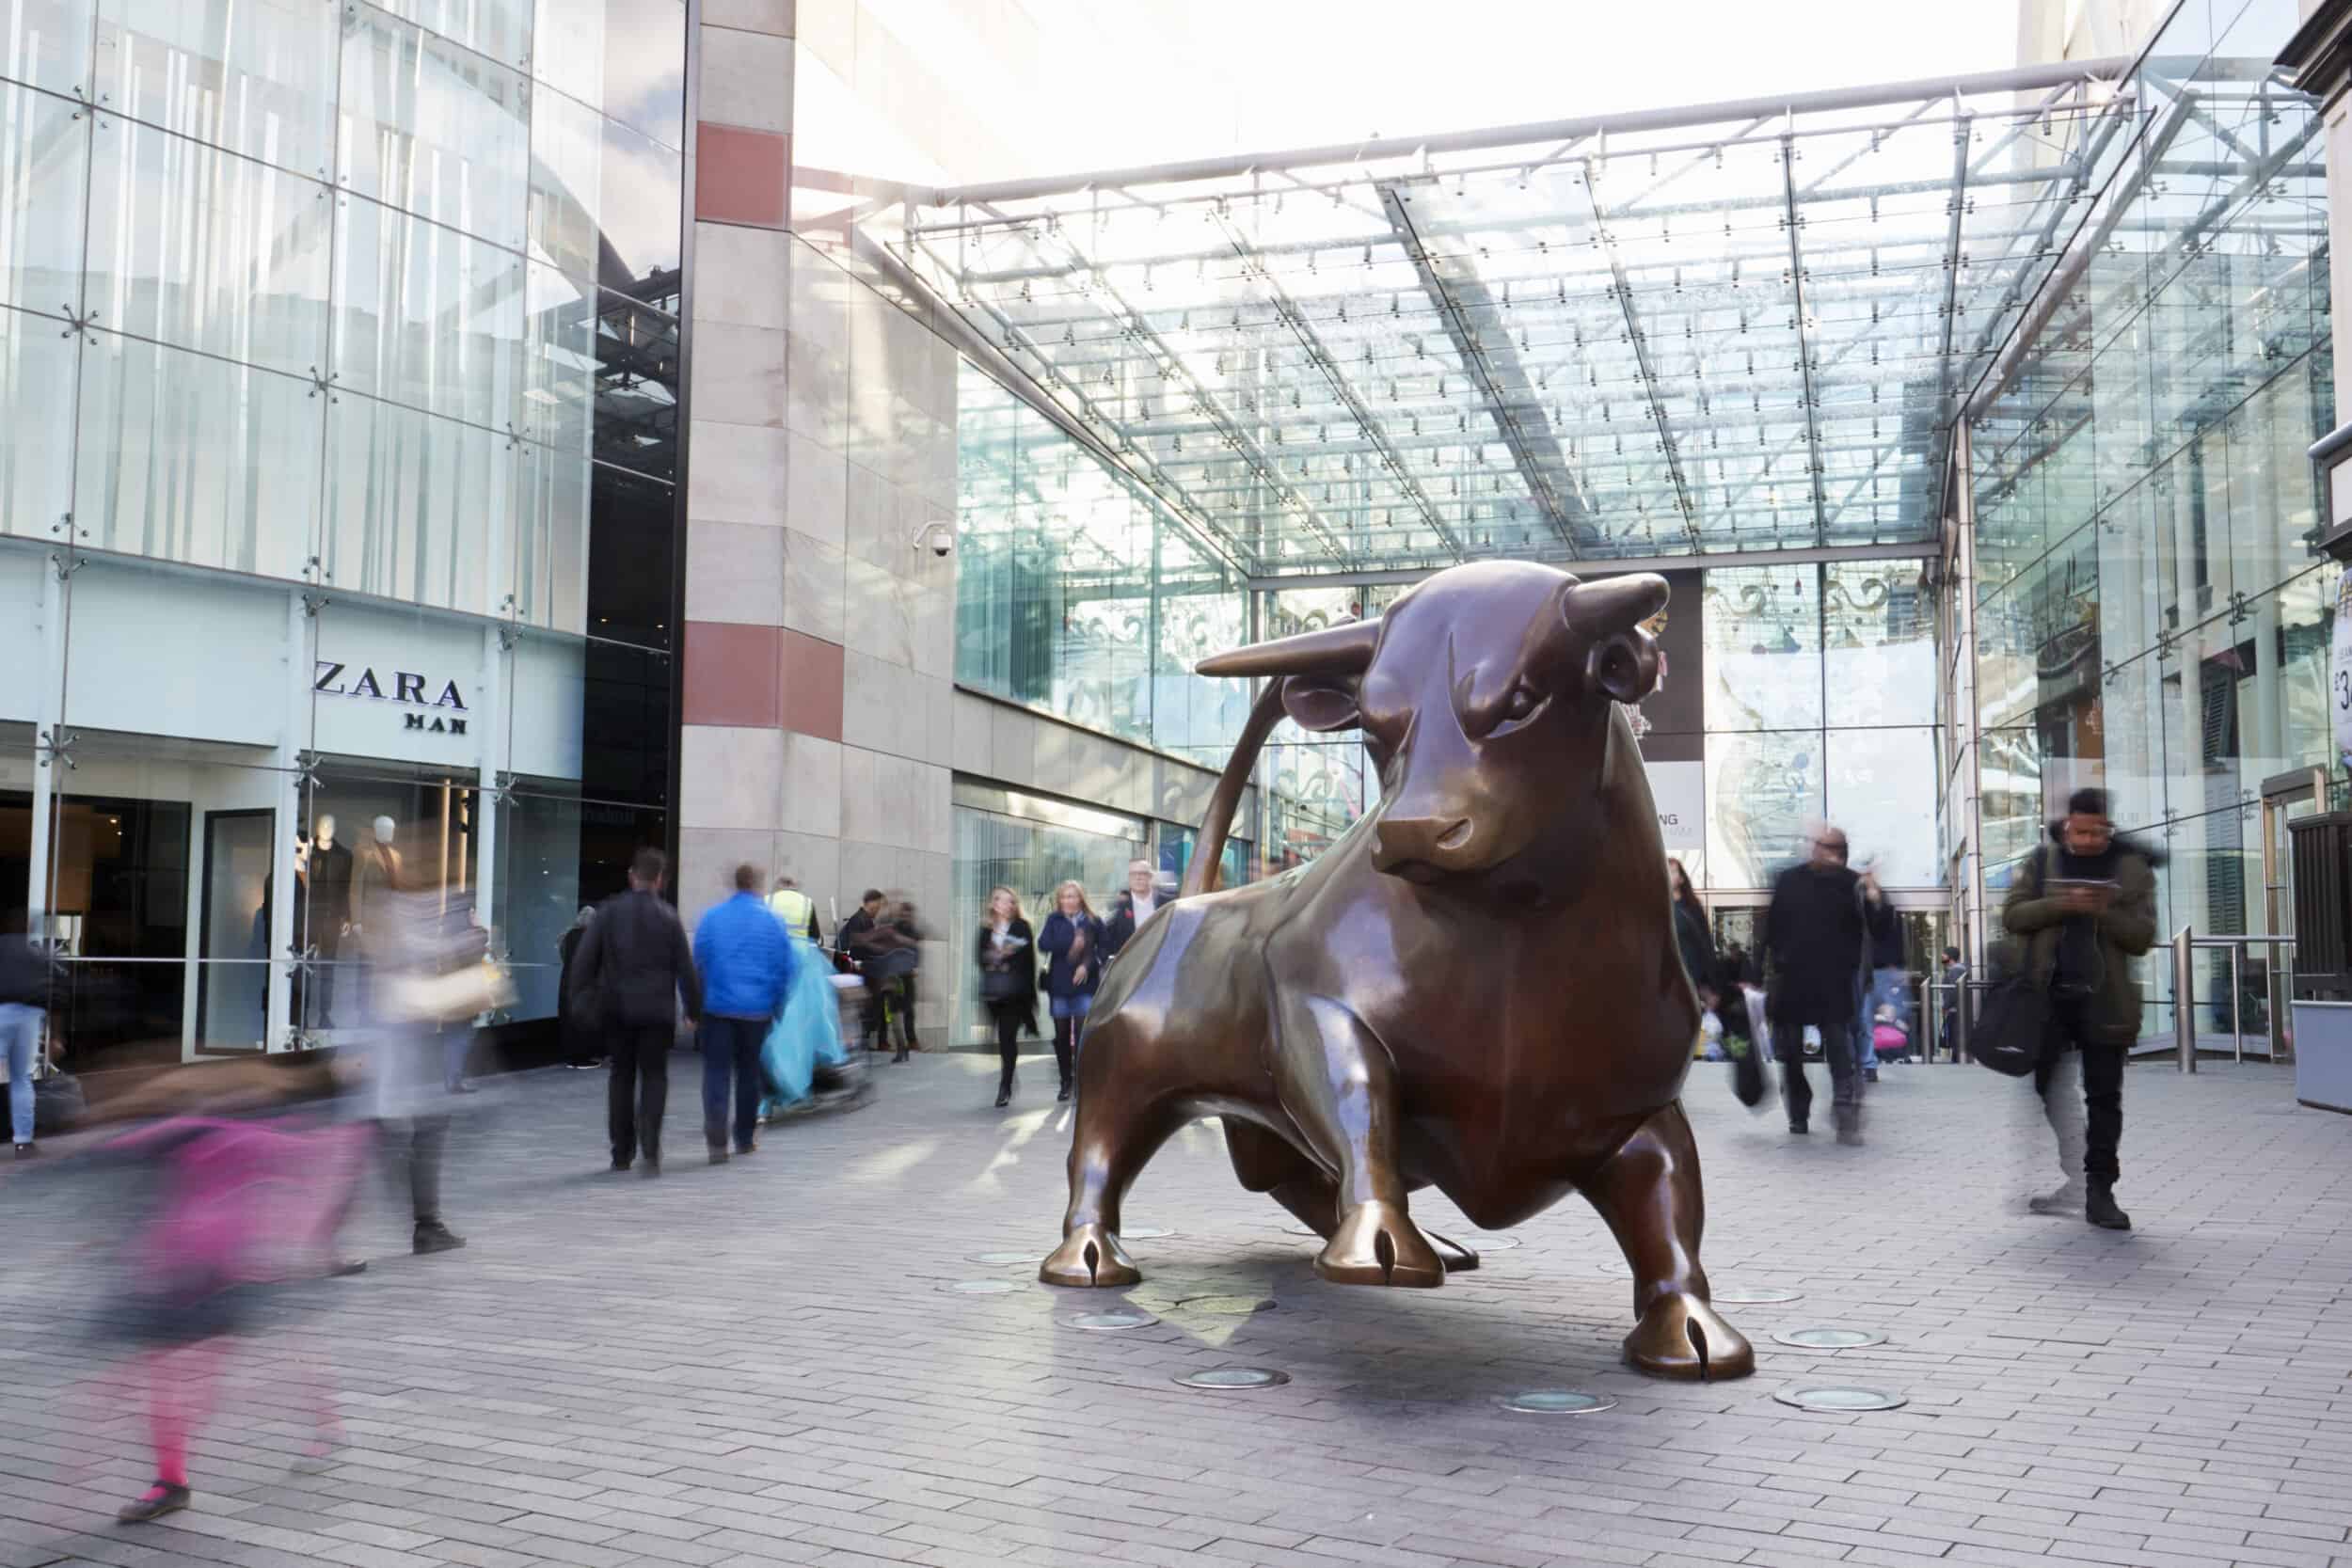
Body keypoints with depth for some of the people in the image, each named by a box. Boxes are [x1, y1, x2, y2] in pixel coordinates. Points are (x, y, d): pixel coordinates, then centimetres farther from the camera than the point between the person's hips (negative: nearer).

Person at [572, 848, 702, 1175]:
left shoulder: (608, 911, 1)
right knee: (654, 1075, 6)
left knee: (621, 1075, 13)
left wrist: (582, 999, 8)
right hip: (656, 1010, -2)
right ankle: (650, 1150, -10)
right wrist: (693, 1009, 6)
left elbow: (585, 960, 0)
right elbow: (685, 968, -2)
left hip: (616, 1008, 2)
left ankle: (622, 1153, 14)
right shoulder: (668, 916, -3)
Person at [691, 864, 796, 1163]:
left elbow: (698, 962, 3)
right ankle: (744, 1138, 23)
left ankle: (717, 1141, -16)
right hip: (756, 1009, 1)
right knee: (748, 1072, 15)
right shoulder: (773, 921, 0)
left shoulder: (711, 917, 0)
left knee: (717, 1072, -2)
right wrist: (776, 1007, 13)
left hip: (718, 1006, -1)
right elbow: (784, 968, 2)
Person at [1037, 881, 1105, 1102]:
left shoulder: (1093, 922, 5)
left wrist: (1087, 966, -16)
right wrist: (1071, 944, -17)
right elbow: (1043, 944, -7)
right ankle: (1066, 1082, 18)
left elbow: (1101, 950, 1)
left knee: (1083, 1033, -10)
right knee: (1062, 1034, 7)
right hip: (1059, 984, 2)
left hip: (1085, 983, -2)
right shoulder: (1054, 920, 7)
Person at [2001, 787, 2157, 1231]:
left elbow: (2143, 937, -2)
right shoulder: (2043, 860, 5)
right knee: (2035, 1090, 7)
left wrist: (2107, 911, -19)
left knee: (2104, 1099, 3)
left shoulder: (2133, 868, 2)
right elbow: (2011, 915, -2)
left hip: (2104, 1001, -1)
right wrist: (2061, 904, -16)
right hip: (2047, 995, 1)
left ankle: (2099, 1192, 7)